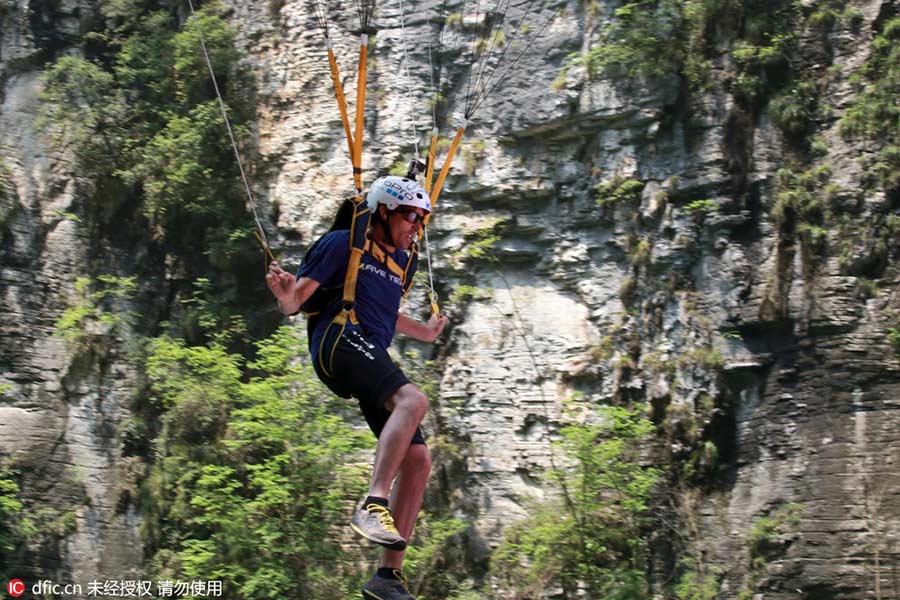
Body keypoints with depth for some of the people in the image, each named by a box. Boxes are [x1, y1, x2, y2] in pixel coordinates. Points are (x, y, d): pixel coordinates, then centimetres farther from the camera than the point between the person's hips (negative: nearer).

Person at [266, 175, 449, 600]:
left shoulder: (400, 260, 25)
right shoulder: (343, 244, 2)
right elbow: (295, 302, -4)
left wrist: (424, 333, 47)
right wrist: (284, 294, -26)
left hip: (372, 357, 8)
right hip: (339, 341, -8)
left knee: (418, 460, -3)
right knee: (413, 400, -34)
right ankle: (373, 506, -42)